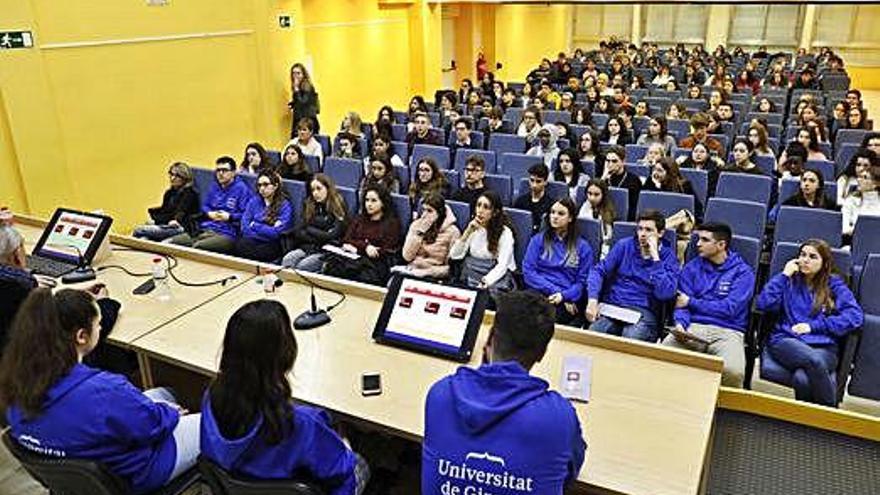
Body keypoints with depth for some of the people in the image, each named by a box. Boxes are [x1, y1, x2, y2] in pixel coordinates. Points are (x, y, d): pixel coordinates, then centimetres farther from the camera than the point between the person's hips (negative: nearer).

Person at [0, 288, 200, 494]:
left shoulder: (18, 378, -20)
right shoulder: (103, 391, -42)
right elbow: (156, 424, -23)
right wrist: (172, 412, -1)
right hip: (131, 478, -8)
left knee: (163, 393, 28)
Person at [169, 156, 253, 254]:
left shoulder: (241, 189, -2)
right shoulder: (215, 186, 21)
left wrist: (229, 217, -16)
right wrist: (209, 213, 7)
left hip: (227, 234, -8)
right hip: (205, 229, 8)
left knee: (197, 246, -36)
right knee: (169, 242, -8)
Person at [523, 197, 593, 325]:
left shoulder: (582, 247, 15)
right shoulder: (538, 240, 17)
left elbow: (582, 281, 9)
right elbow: (528, 272, 6)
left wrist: (564, 296, -11)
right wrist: (554, 290, -7)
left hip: (567, 302, -1)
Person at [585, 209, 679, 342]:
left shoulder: (668, 256, 4)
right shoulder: (624, 245, 11)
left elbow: (665, 294, -11)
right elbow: (599, 271, 5)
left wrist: (655, 258, -11)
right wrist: (593, 300, -12)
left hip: (643, 313, -2)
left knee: (631, 339, -34)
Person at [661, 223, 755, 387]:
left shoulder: (742, 272, 6)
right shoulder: (692, 267, 15)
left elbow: (729, 309, -5)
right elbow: (681, 303, 7)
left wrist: (691, 302, 0)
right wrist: (681, 324, -14)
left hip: (727, 332, -2)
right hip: (692, 327, 2)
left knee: (733, 371, -33)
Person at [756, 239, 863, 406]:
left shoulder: (834, 284, 15)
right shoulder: (790, 279, 15)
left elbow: (855, 316, 0)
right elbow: (763, 304, 0)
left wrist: (813, 326, -6)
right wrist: (784, 275, 1)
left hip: (824, 347, 0)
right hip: (787, 340, 0)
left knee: (801, 379, -34)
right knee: (814, 359, -37)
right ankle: (830, 409, -18)